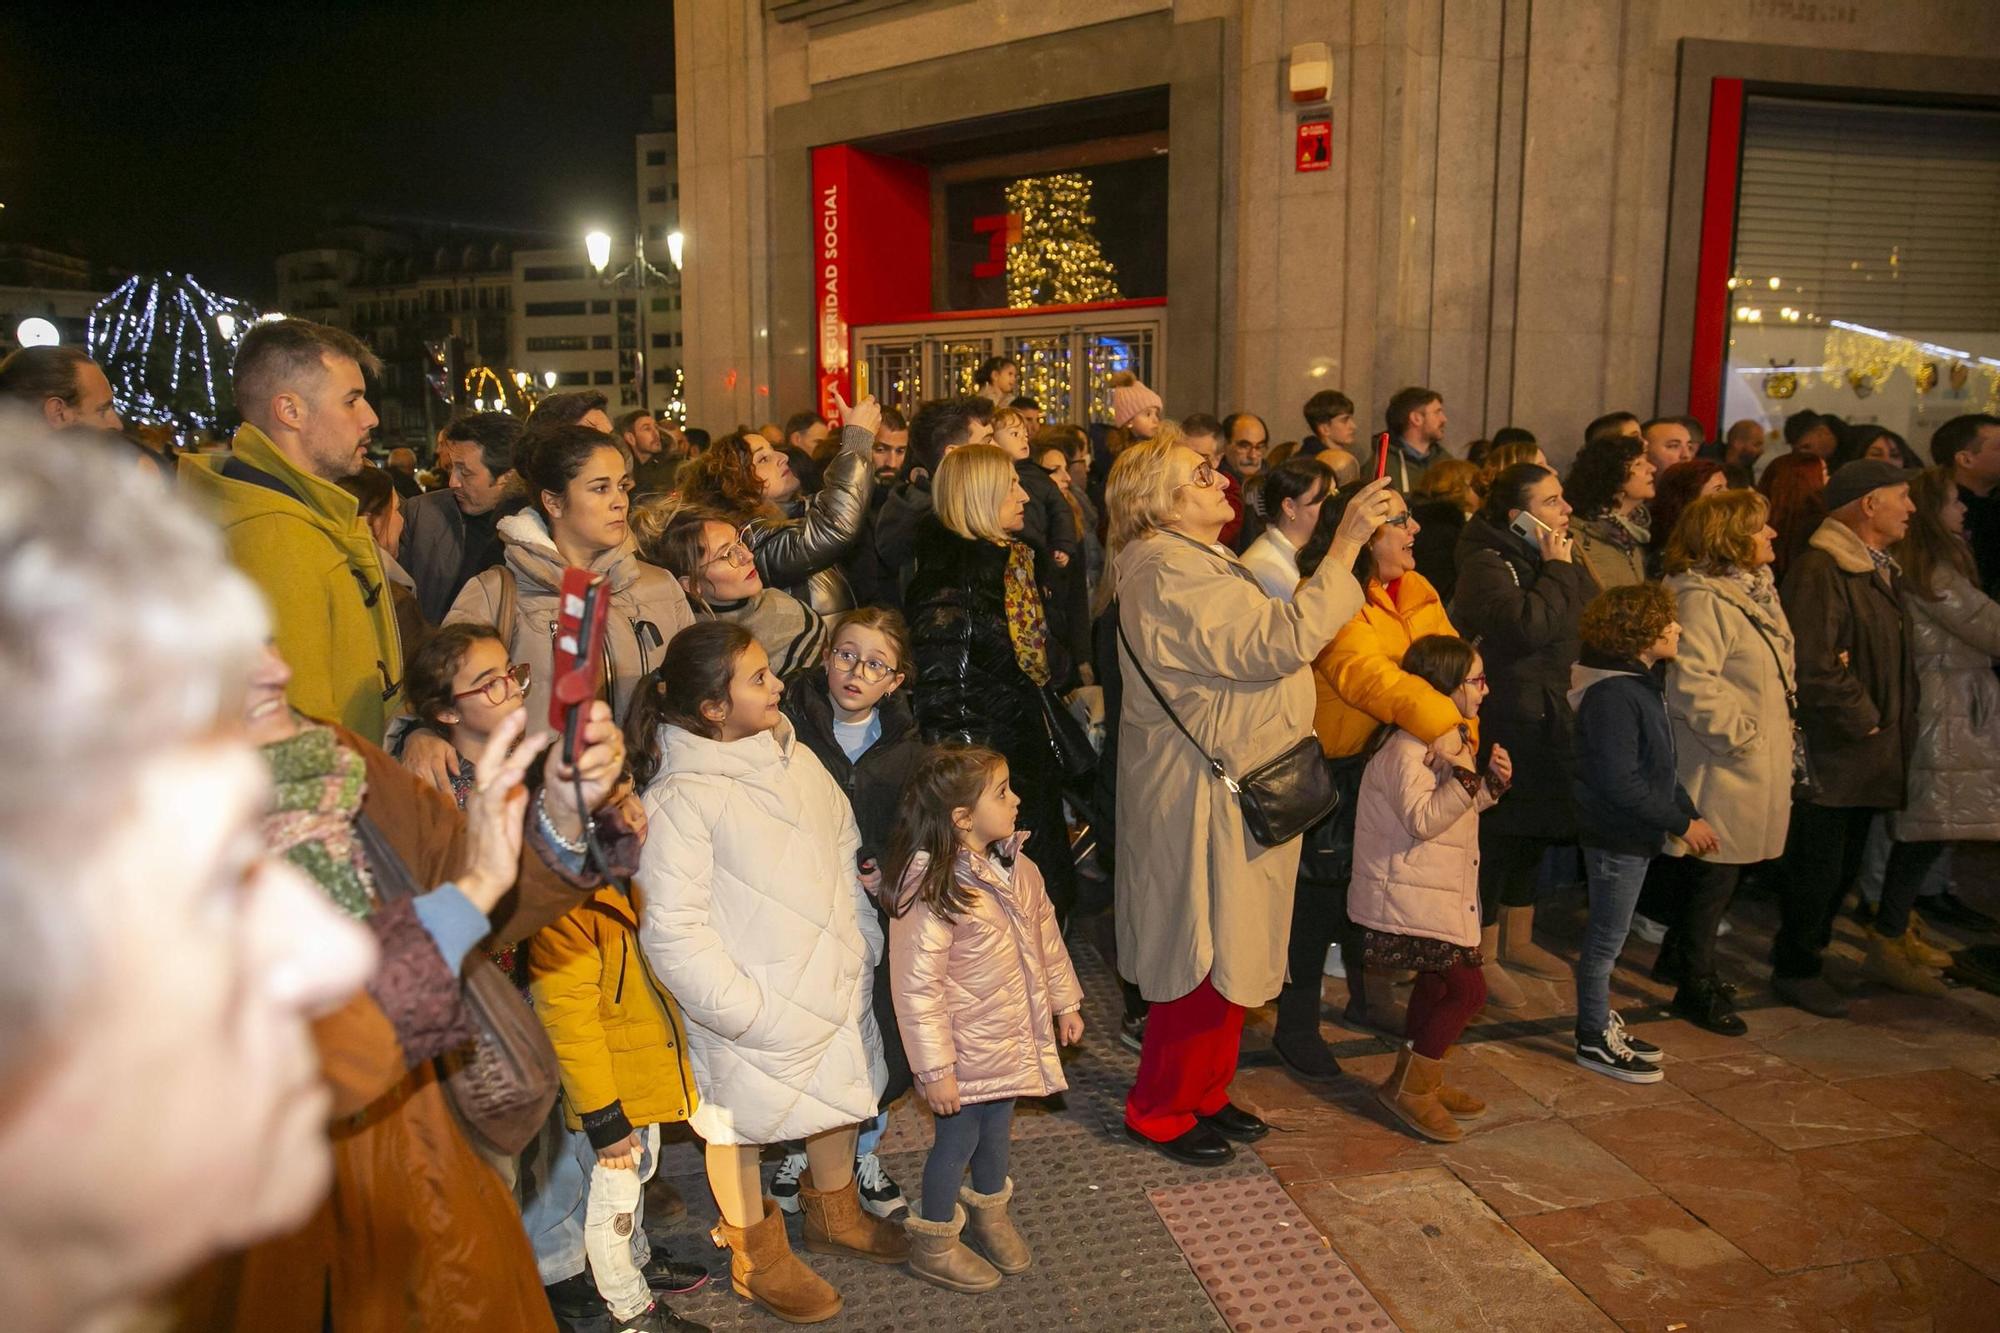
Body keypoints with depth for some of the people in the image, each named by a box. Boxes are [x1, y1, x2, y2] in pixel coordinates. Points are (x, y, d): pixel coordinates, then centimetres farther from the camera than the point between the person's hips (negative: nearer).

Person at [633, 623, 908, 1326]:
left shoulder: (791, 753, -2)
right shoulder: (678, 798, -24)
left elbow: (845, 849, 10)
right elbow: (673, 931, -23)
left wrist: (863, 943, 6)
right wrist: (748, 1011, -22)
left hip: (833, 979, 7)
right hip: (754, 1014, -7)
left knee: (839, 1091, 25)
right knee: (738, 1122, 15)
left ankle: (835, 1213, 53)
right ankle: (757, 1256, 42)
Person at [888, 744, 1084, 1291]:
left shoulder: (1015, 865, -4)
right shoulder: (934, 892, -28)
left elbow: (1045, 932, 10)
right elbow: (916, 988, -24)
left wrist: (1065, 1001, 16)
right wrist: (935, 1068, -19)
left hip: (1014, 1037, 7)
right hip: (966, 1050, -7)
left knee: (997, 1127, 24)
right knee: (958, 1138, 11)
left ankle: (989, 1212, 50)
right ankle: (933, 1244, 34)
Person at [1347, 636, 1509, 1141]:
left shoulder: (1450, 738, 13)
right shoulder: (1405, 747, -20)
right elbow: (1422, 820, -27)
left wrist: (1492, 781, 5)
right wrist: (1463, 775, -32)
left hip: (1441, 893, 11)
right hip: (1411, 897, -11)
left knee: (1436, 985, 19)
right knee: (1466, 987, -9)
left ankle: (1419, 1079, 34)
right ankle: (1409, 1087, 3)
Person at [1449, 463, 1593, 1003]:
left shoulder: (1556, 557, 13)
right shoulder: (1486, 564, -15)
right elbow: (1528, 626, -29)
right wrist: (1556, 571, -18)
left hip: (1553, 718, 9)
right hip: (1505, 722, -9)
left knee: (1532, 834, 17)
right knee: (1498, 836, -2)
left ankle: (1518, 940, 32)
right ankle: (1483, 955, 10)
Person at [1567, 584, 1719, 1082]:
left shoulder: (1643, 683, 10)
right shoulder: (1612, 695, -22)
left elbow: (1659, 765, 16)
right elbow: (1620, 782, -25)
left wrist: (1689, 815, 8)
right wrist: (1681, 824, -18)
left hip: (1633, 834, 10)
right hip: (1615, 834, -9)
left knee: (1608, 935, 19)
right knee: (1607, 938, 3)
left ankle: (1601, 1020, 32)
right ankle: (1594, 1040, 15)